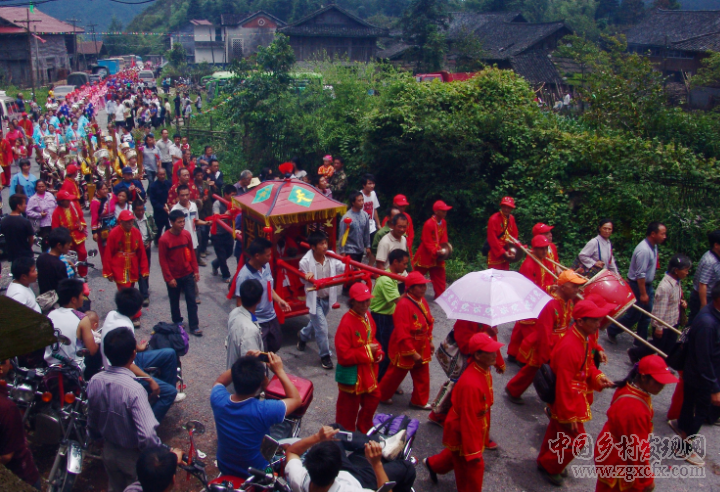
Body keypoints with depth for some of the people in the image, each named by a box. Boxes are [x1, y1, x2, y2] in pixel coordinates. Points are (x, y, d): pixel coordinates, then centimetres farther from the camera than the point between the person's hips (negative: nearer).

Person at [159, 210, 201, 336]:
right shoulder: (164, 239, -17)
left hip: (188, 274, 3)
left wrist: (195, 270, 3)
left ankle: (194, 326, 11)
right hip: (174, 277, -3)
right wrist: (169, 278, -12)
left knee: (192, 301, 4)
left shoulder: (186, 234, -6)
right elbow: (163, 260, -12)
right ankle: (177, 323, 34)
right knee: (174, 302, 14)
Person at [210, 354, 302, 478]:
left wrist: (243, 363, -9)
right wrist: (279, 371, -15)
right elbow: (296, 399, -17)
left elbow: (219, 381, 1)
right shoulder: (264, 410, -36)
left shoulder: (218, 400, -25)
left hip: (224, 468, 4)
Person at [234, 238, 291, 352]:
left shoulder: (266, 266, -4)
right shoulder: (244, 276, -25)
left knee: (276, 344, 24)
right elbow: (241, 303, -19)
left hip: (271, 317, 7)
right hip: (256, 322, -7)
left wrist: (279, 300, -1)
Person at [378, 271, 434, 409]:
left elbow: (429, 322, 15)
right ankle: (381, 396, 35)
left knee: (422, 375, 16)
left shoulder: (422, 301, 0)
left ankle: (419, 401, 34)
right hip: (405, 350, -8)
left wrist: (430, 341, 15)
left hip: (421, 348, 8)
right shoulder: (404, 305, -28)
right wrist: (412, 353, -23)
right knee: (395, 374, 12)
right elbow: (402, 333, -27)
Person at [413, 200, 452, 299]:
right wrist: (436, 251, -30)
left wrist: (444, 250, -6)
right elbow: (426, 242, -20)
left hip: (437, 256, 6)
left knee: (440, 275, 8)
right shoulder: (429, 224, -22)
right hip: (425, 255, -6)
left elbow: (444, 239, 9)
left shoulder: (443, 223, -1)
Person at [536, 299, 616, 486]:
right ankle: (549, 467, 24)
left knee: (557, 432, 25)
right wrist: (569, 415, -23)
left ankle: (545, 461, 45)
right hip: (567, 400, -10)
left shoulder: (584, 340, -2)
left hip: (575, 397, 10)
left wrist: (598, 377, -6)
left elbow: (588, 364, 15)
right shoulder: (569, 347, -33)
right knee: (575, 438, 2)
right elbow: (564, 385, -29)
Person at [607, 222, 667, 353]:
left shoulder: (654, 247, 3)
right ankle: (612, 330, 24)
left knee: (646, 315, 13)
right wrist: (643, 294, -22)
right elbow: (640, 275, -26)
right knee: (634, 315, 3)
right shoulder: (644, 250, -27)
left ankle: (640, 342, 24)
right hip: (637, 285, -9)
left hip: (647, 284, 9)